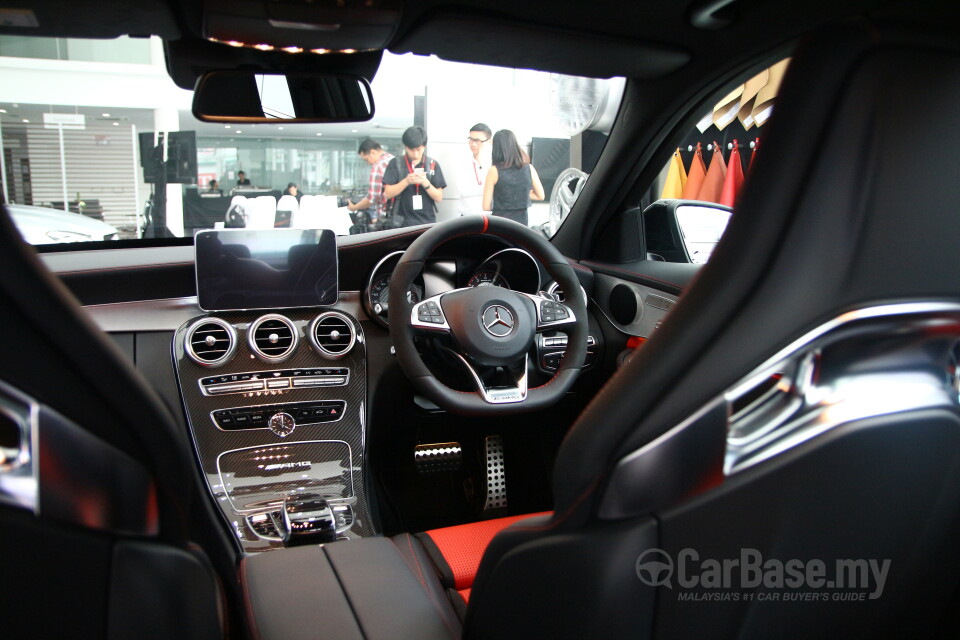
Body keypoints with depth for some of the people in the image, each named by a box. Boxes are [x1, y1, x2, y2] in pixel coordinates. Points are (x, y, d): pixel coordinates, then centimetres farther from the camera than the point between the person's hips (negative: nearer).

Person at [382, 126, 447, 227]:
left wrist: (425, 183, -16)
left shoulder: (433, 165, 5)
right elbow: (387, 193, -4)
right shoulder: (395, 164, 2)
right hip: (403, 223, -1)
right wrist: (406, 181, -18)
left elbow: (439, 197, 1)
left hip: (427, 221, 1)